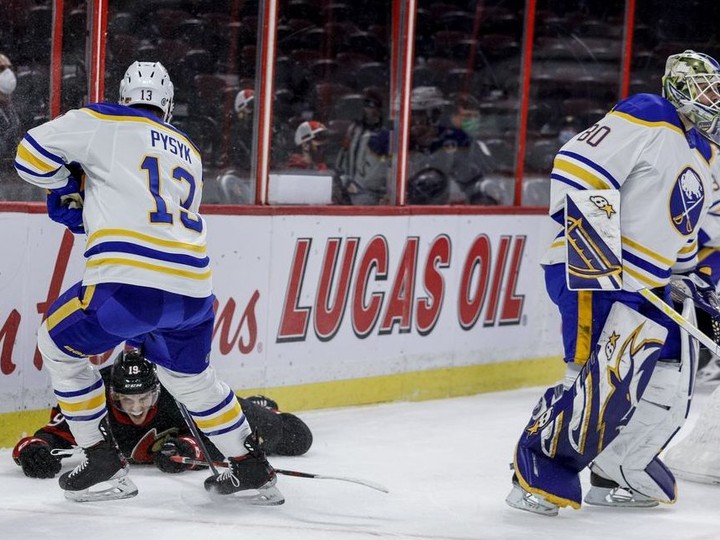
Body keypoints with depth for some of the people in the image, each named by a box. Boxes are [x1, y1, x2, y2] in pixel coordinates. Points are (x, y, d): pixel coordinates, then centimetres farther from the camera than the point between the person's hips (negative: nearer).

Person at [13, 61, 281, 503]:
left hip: (130, 282, -6)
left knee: (58, 343, 18)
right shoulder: (189, 152, 27)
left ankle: (105, 465, 13)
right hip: (194, 287, 6)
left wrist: (69, 188, 26)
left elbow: (31, 156, 6)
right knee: (190, 374, 31)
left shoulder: (106, 122, 9)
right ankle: (253, 469, 33)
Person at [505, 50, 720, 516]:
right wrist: (589, 236, -26)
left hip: (649, 286, 10)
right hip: (593, 271, -10)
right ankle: (538, 474, -13)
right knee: (604, 378, -22)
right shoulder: (646, 120, -11)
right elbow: (576, 166, -20)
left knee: (667, 392, 10)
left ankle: (618, 473, 24)